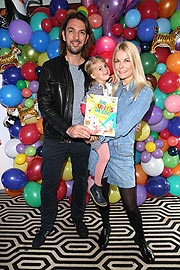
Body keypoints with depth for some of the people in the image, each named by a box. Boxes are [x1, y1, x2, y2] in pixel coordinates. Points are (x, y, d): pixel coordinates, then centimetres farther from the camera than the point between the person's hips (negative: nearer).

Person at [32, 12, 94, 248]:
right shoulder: (51, 67, -3)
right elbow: (44, 104, -10)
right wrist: (68, 129, -23)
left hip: (83, 139, 2)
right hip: (55, 138, -1)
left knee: (81, 181, 18)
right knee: (49, 185, 11)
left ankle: (78, 218, 45)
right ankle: (47, 226, 37)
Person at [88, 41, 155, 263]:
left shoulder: (144, 92, -8)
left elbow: (122, 127, -18)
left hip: (121, 153, -3)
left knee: (130, 205, 7)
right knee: (101, 195, 18)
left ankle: (140, 239, 38)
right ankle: (106, 228, 47)